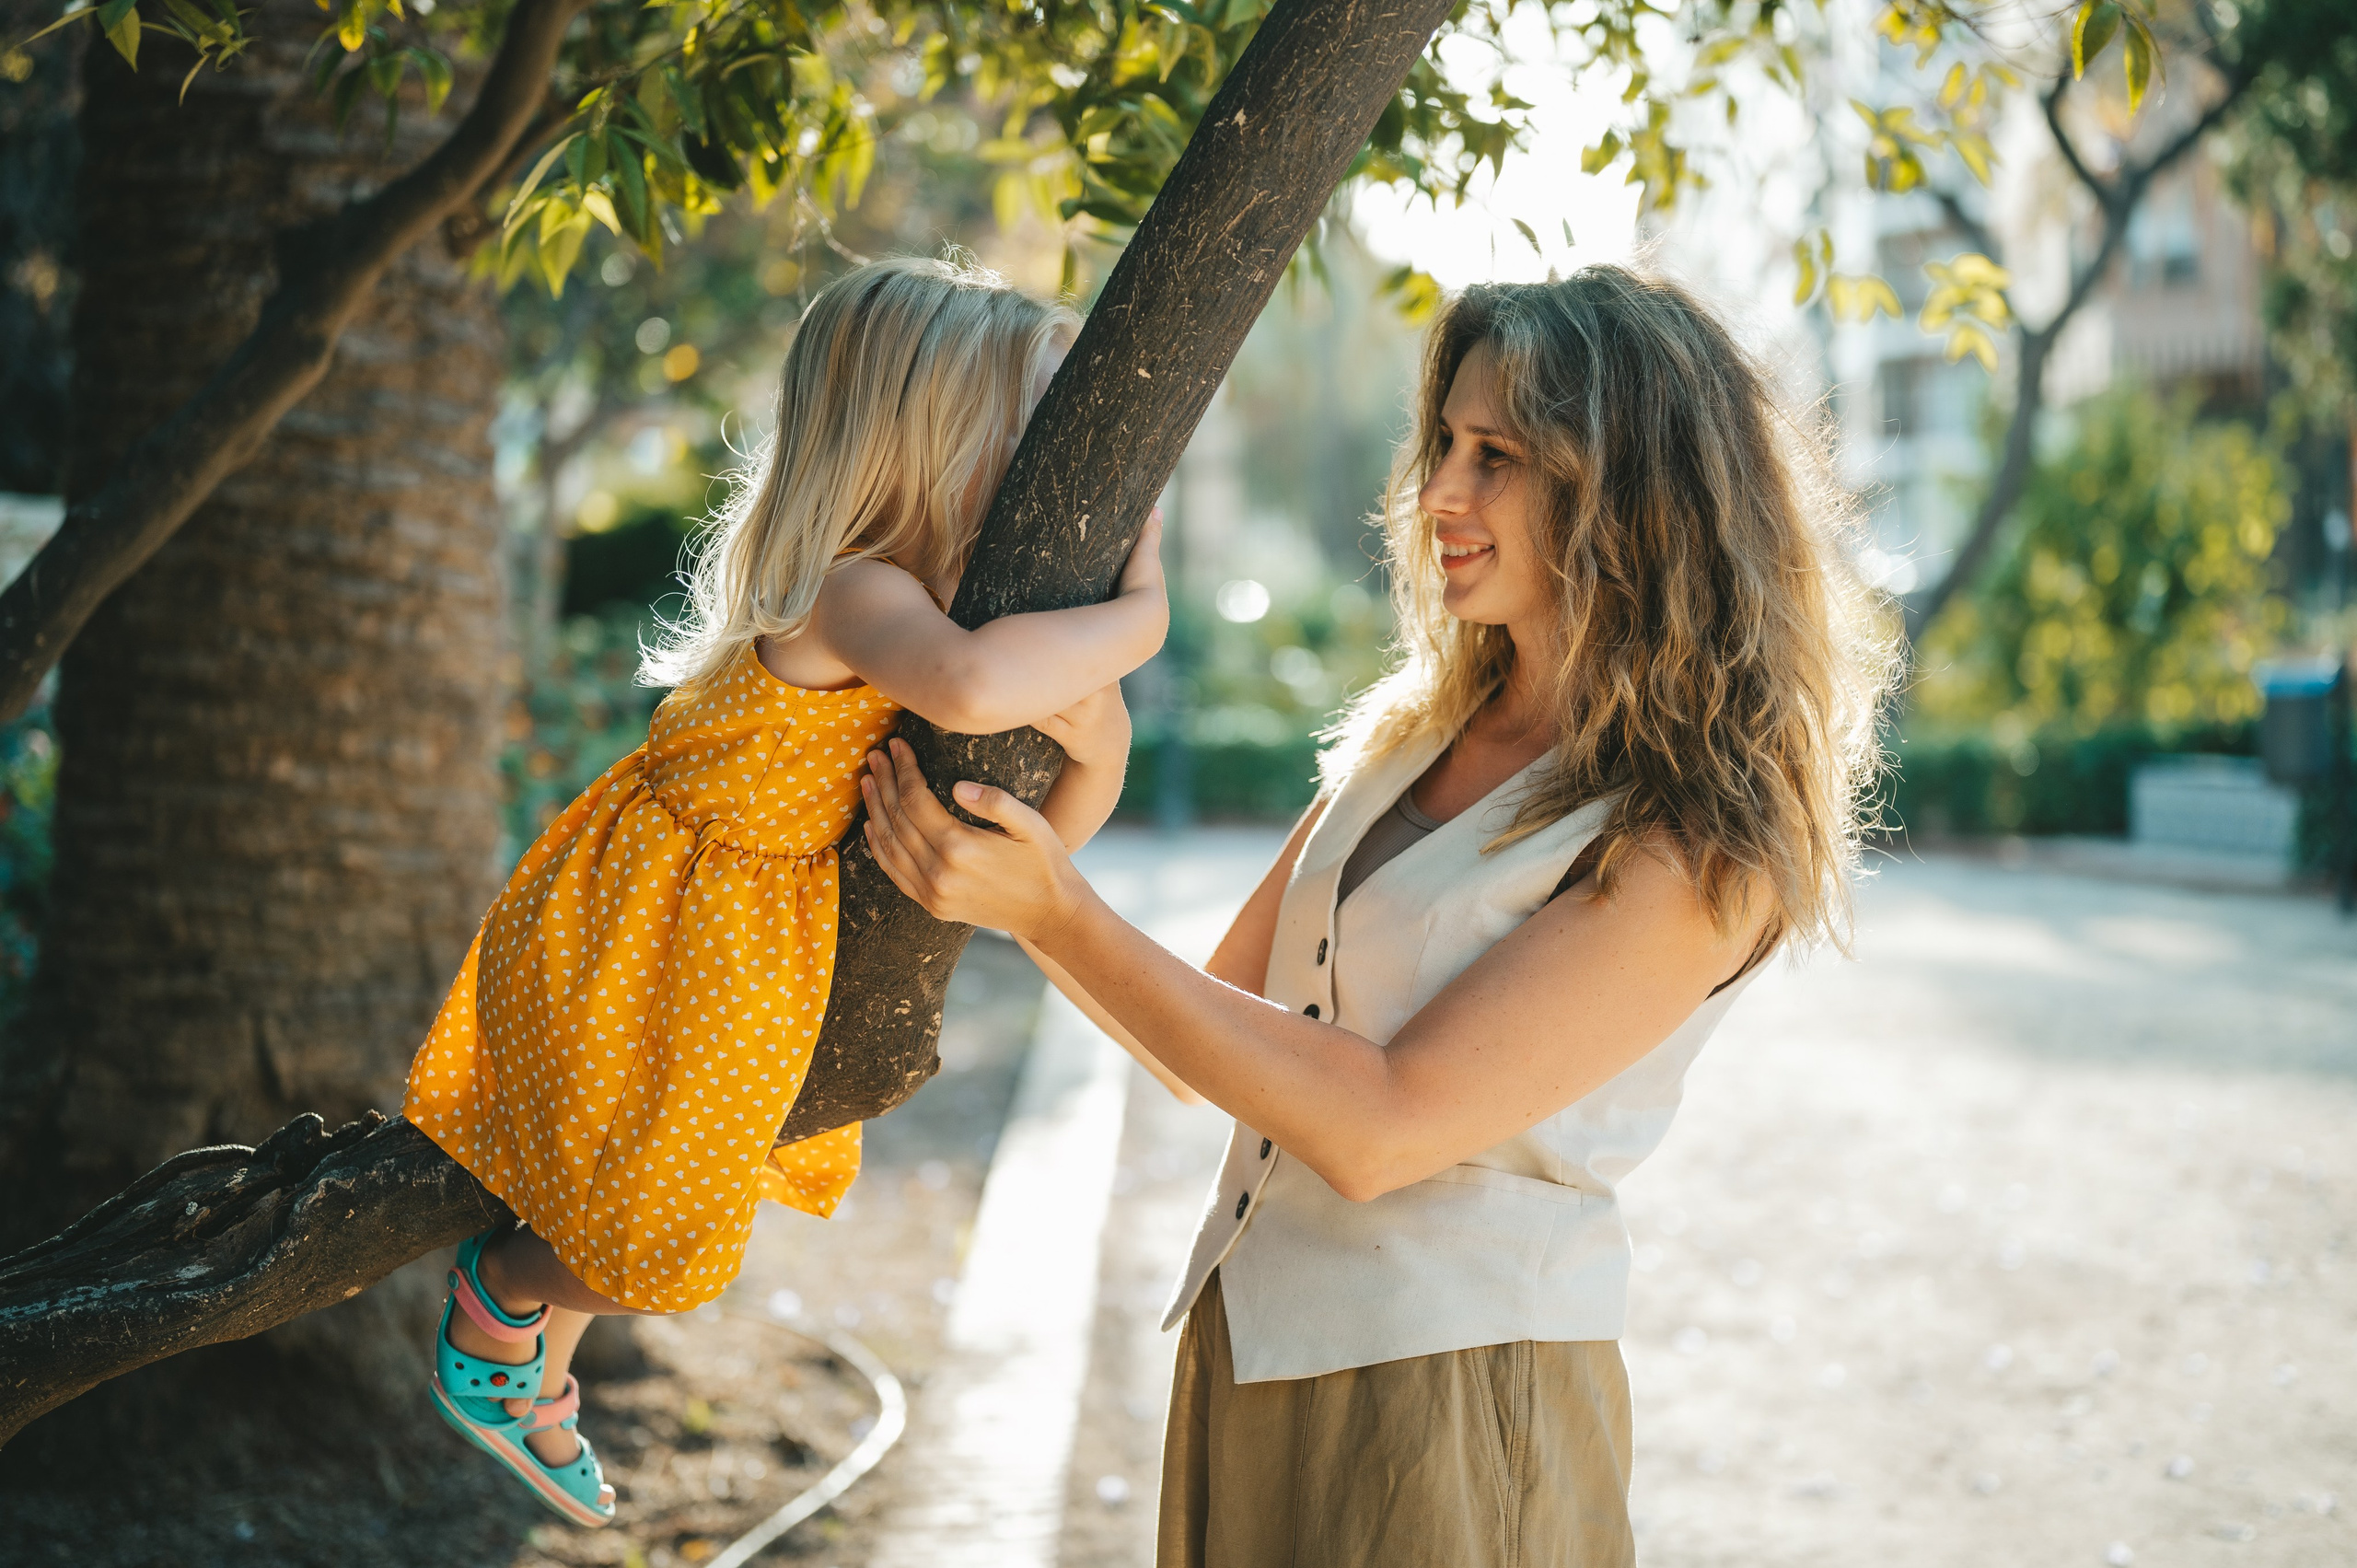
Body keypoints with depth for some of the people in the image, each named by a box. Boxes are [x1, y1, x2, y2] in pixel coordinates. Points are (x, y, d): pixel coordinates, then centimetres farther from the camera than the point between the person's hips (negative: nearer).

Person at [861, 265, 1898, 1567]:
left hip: (1446, 1401, -7)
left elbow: (1382, 1127, -22)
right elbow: (1227, 1023, 8)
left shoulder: (1696, 847, -18)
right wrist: (1002, 894, -2)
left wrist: (1060, 915, -22)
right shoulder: (1419, 733, 5)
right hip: (1251, 1353, 7)